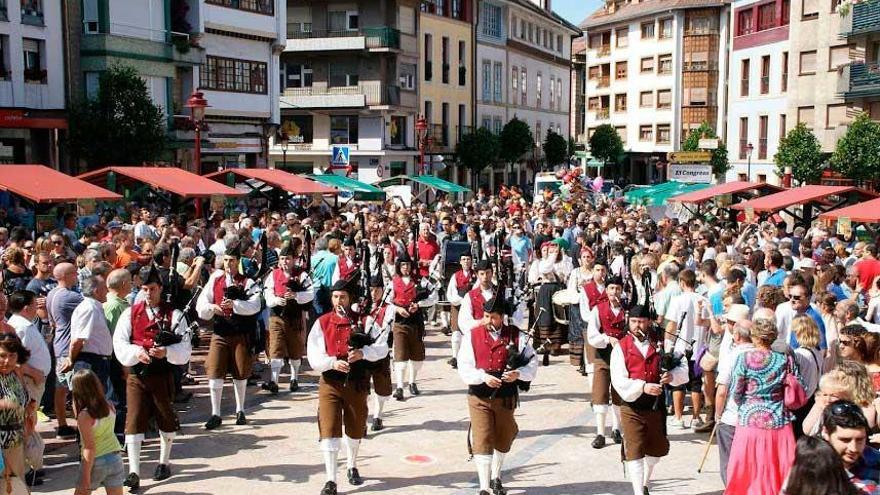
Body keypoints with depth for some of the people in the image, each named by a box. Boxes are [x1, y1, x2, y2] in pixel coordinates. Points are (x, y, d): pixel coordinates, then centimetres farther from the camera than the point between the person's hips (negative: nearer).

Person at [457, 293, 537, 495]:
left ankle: (496, 478, 41)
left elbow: (532, 363, -2)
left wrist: (518, 374, -22)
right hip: (479, 398, -2)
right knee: (482, 442, -8)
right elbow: (464, 368, -9)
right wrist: (483, 377, -26)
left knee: (503, 440, 18)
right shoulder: (473, 336, -5)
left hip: (506, 398, 2)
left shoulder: (516, 336, -3)